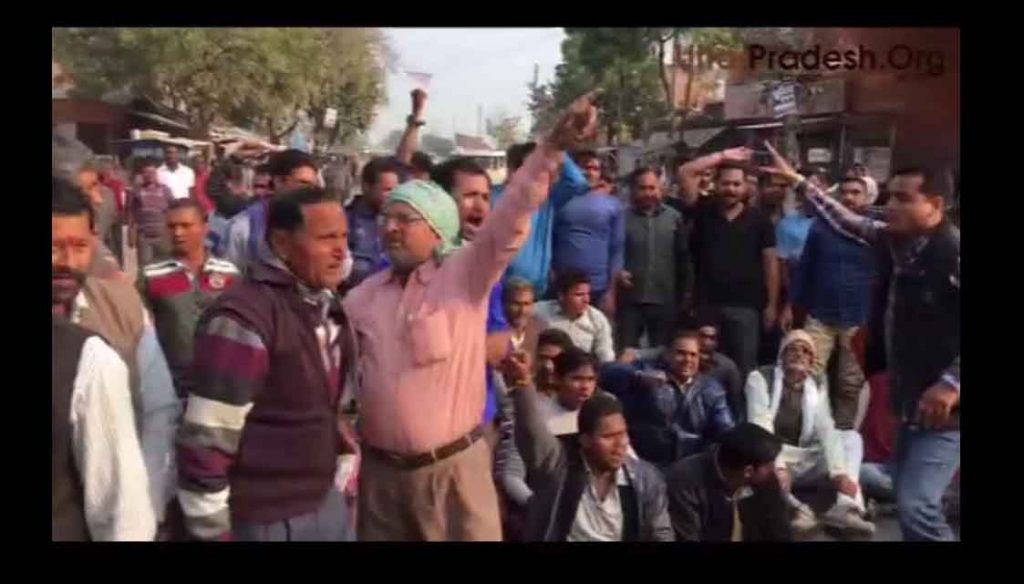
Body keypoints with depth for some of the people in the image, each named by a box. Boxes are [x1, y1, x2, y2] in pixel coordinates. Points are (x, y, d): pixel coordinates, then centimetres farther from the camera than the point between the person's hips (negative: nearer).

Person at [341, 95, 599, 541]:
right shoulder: (365, 295, 6)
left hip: (452, 468, -3)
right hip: (380, 469, 4)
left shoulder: (466, 276, -6)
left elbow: (512, 217, -18)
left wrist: (553, 148, -29)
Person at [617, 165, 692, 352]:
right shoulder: (622, 217, -1)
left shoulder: (674, 218, 4)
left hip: (665, 301, 2)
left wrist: (685, 295, 4)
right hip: (630, 299, -1)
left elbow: (684, 259, 6)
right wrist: (616, 272, -14)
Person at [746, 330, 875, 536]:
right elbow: (760, 426, -17)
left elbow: (827, 431, -6)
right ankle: (796, 508, -39)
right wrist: (776, 466, -32)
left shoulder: (817, 386, 7)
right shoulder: (760, 378, -5)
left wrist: (840, 472, -21)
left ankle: (846, 508, -28)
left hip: (804, 459, 4)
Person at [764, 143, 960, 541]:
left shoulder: (954, 254, -20)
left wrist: (951, 383, -24)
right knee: (909, 500, 18)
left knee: (916, 506, -17)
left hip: (941, 408, -9)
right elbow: (844, 221, 20)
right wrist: (797, 181, 21)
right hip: (909, 401, 9)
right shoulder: (891, 239, 5)